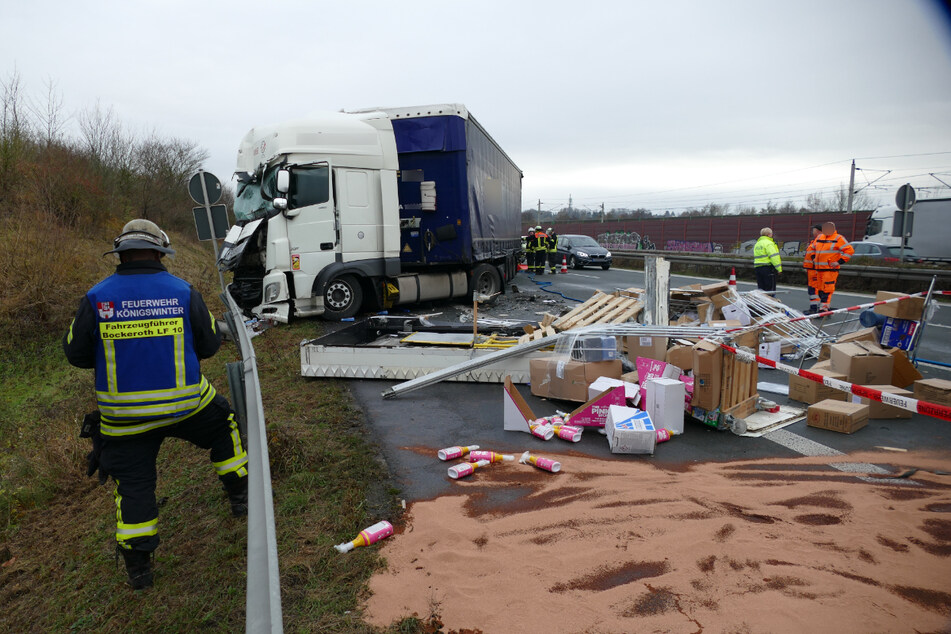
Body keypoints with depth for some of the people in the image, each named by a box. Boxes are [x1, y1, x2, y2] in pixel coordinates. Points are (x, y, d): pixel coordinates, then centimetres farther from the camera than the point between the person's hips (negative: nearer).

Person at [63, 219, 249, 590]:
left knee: (133, 484, 13)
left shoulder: (97, 298, -7)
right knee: (222, 425, 27)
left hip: (124, 416, 1)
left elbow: (75, 353, 2)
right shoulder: (183, 293, -8)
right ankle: (238, 495, 37)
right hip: (184, 403, -1)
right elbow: (209, 345, 0)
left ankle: (138, 568, 22)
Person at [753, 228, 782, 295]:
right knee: (770, 290, -5)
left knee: (761, 288, 10)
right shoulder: (768, 243, -9)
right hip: (768, 267, -8)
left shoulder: (757, 244, 18)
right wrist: (779, 268, -15)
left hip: (757, 267, 8)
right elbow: (774, 257, -16)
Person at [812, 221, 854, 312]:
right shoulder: (819, 237, 15)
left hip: (830, 269, -7)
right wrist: (814, 258, 17)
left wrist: (839, 262, -15)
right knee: (820, 289, 12)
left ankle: (823, 309, -14)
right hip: (818, 269, 7)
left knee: (827, 290, -11)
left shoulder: (838, 239, -6)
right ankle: (828, 306, 25)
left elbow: (850, 250, -10)